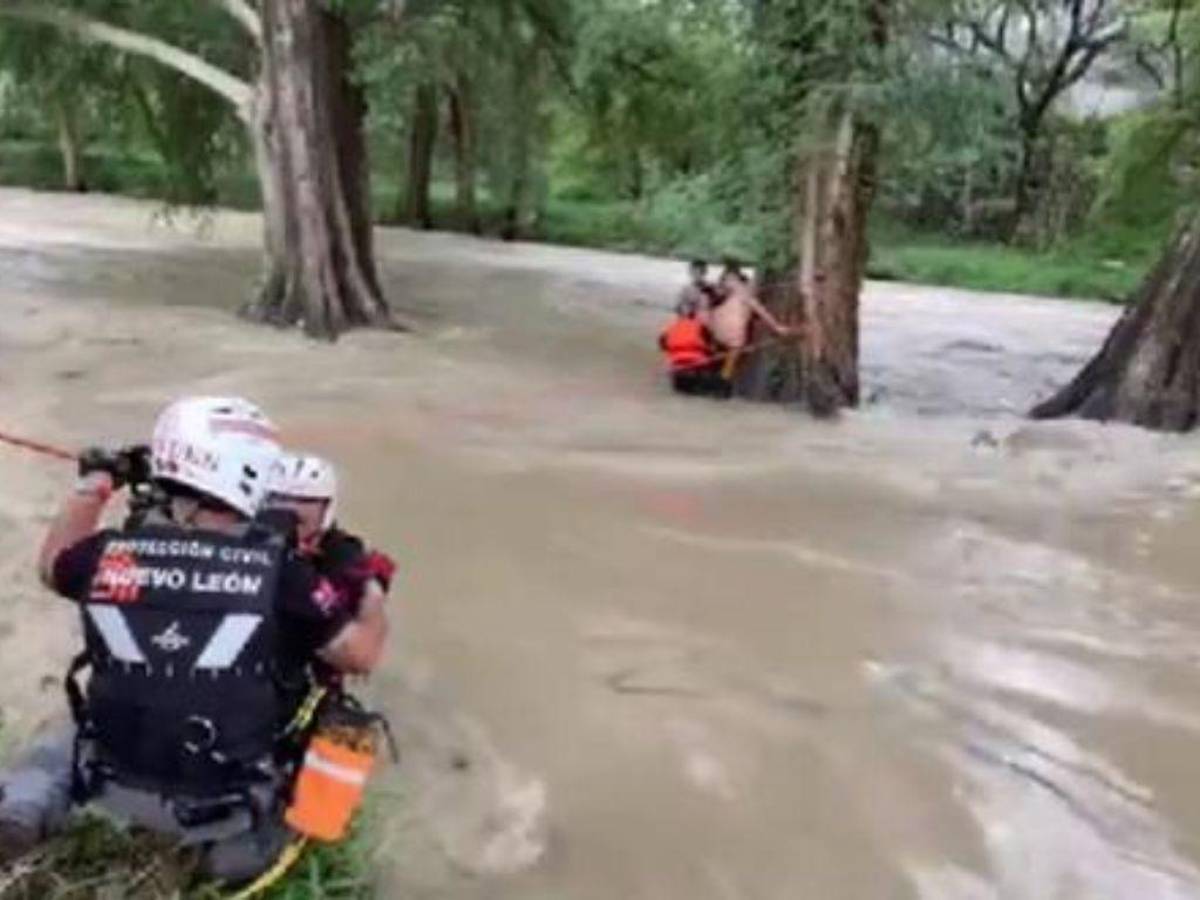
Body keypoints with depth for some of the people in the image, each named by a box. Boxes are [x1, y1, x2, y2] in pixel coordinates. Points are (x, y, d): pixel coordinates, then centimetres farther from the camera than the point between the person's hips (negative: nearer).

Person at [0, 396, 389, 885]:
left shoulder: (111, 552, -11)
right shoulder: (279, 570, -20)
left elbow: (51, 567, 13)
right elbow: (362, 654, -11)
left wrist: (93, 483, 22)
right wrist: (372, 592, 7)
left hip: (115, 783, 3)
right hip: (223, 801, -2)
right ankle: (245, 832, 8)